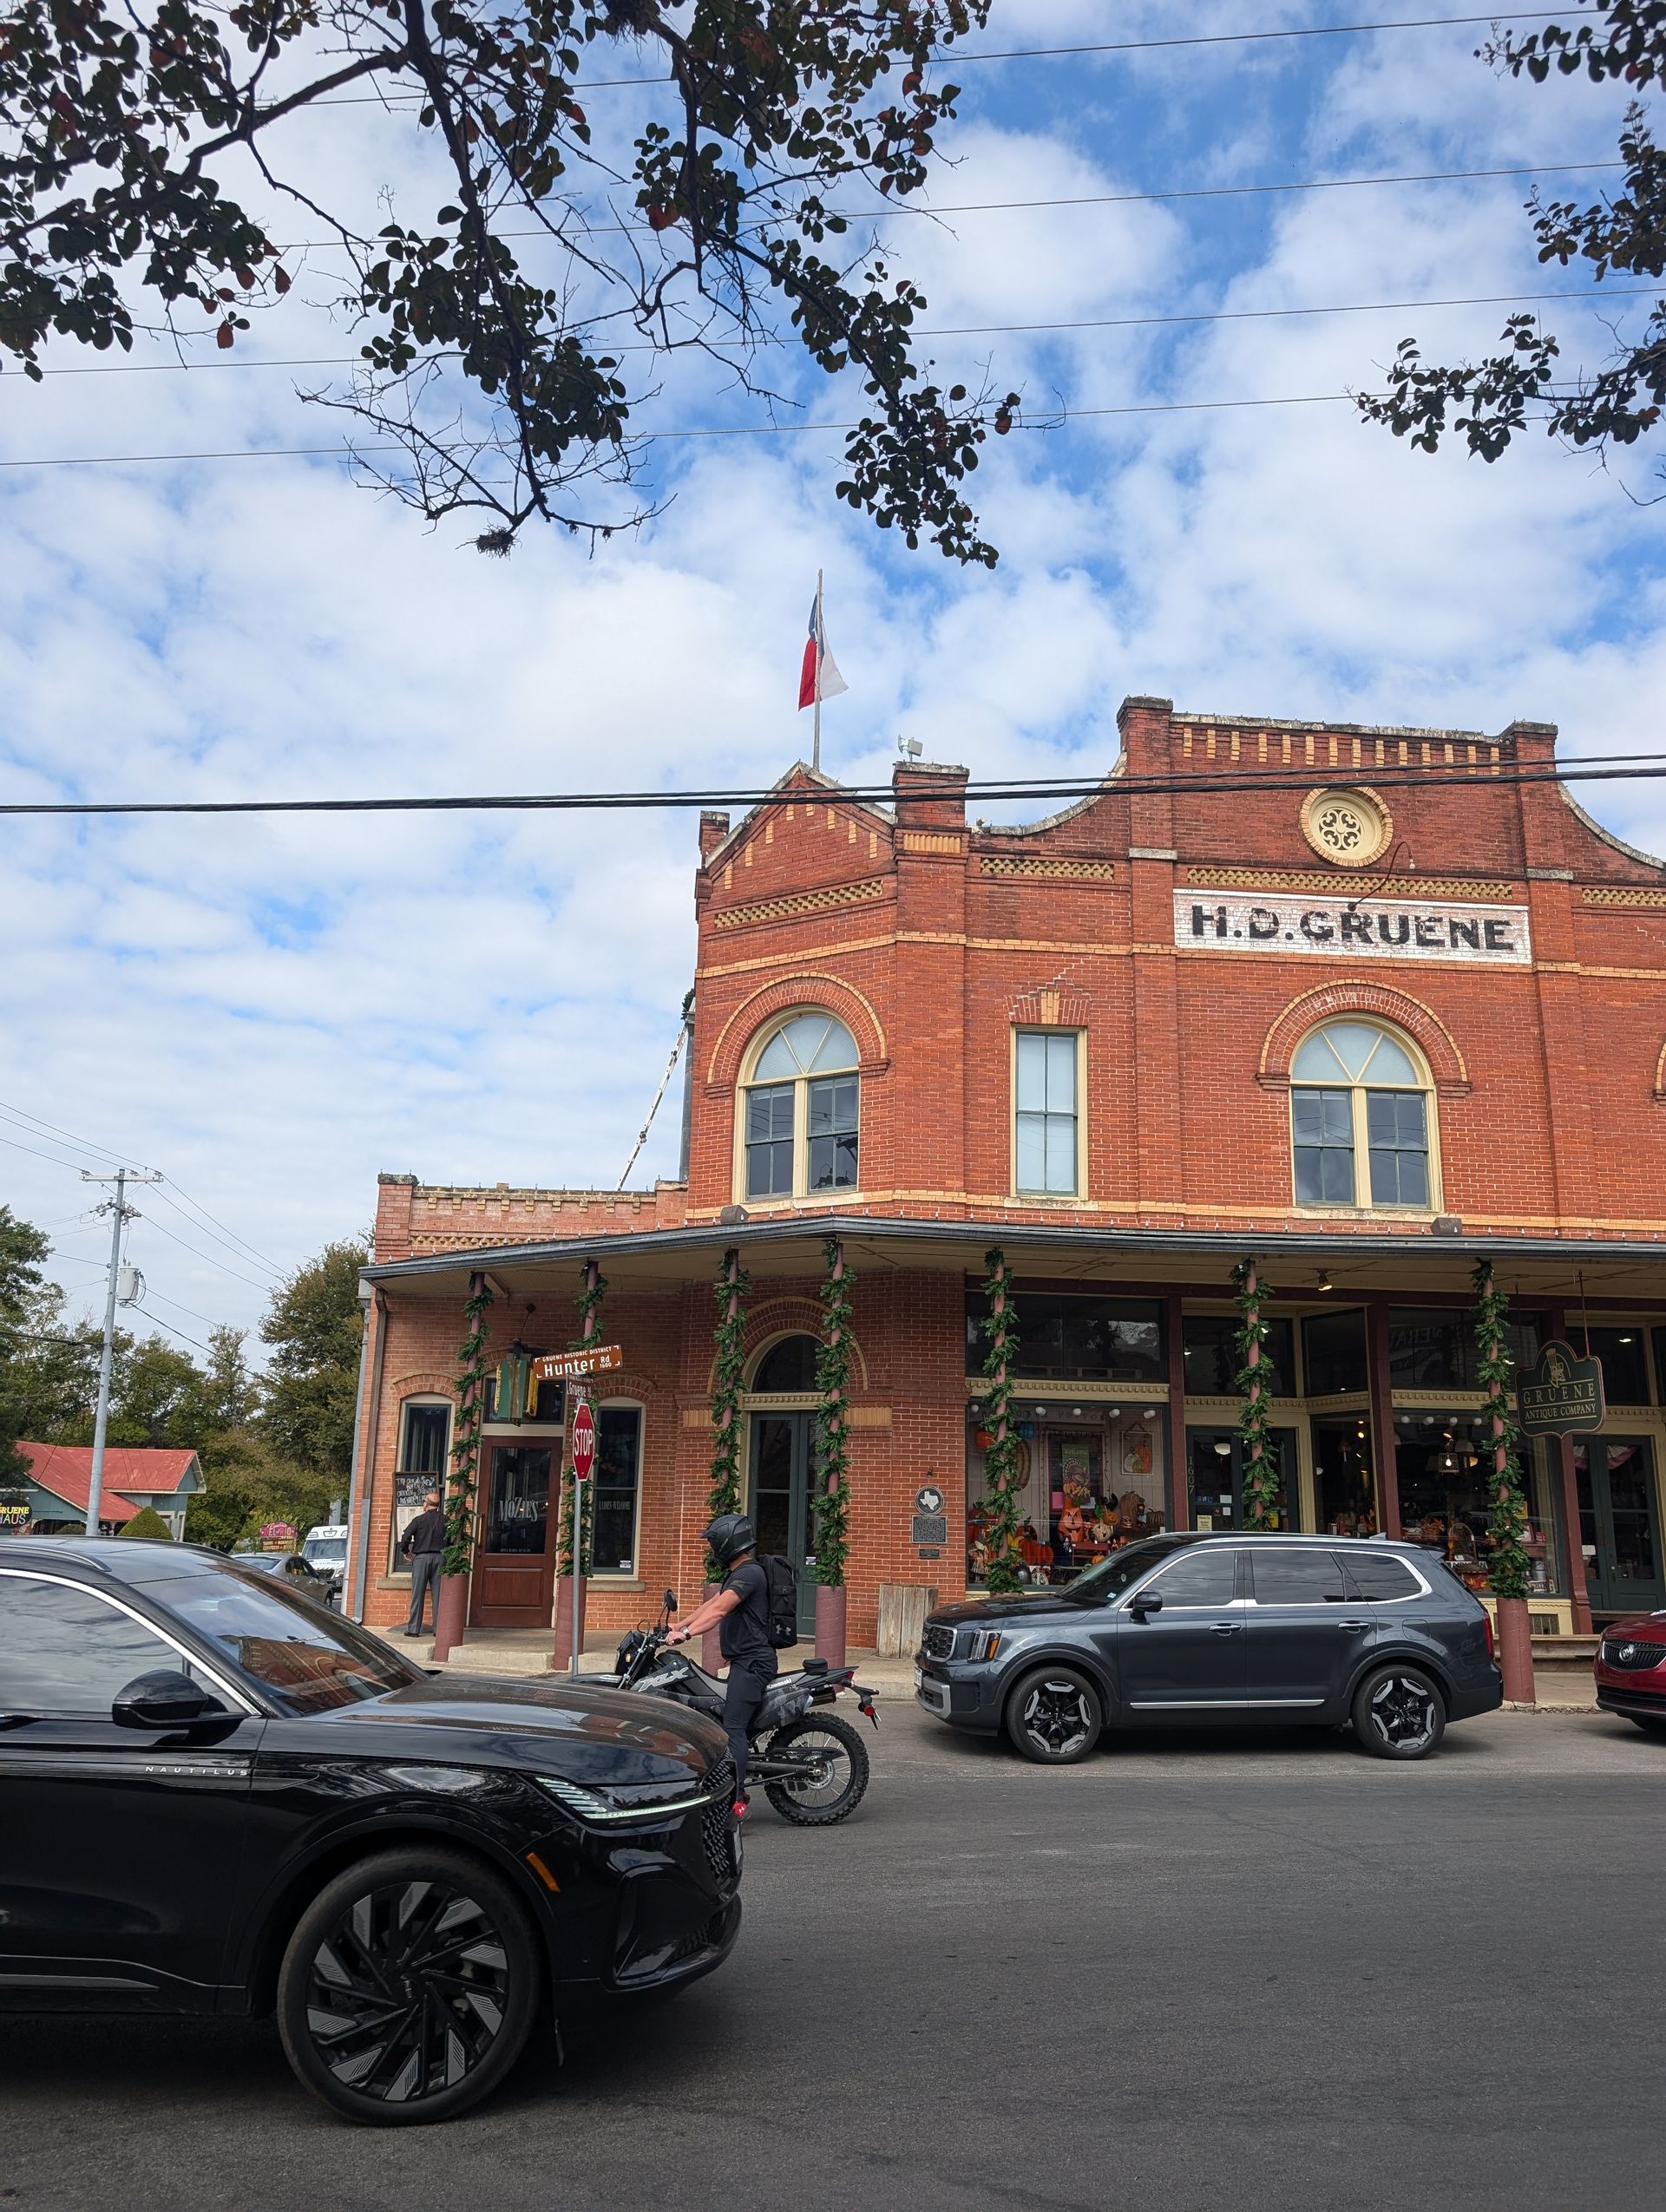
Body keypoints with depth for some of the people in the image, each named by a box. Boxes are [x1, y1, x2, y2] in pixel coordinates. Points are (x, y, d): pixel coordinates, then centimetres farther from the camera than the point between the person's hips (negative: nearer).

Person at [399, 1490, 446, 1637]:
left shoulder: (419, 1520, -3)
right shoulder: (445, 1520, 4)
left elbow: (405, 1539, -8)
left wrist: (406, 1552, 9)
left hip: (421, 1557, -2)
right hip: (439, 1558, 2)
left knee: (418, 1594, 3)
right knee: (438, 1595, 4)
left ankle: (413, 1629, 2)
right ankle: (439, 1628, 3)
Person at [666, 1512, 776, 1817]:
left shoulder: (750, 1573, -14)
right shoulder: (737, 1574, 20)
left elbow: (719, 1609, -26)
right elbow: (710, 1605, 22)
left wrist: (687, 1632, -34)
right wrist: (676, 1627, 17)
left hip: (752, 1662, -11)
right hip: (744, 1661, 11)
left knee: (732, 1727, -16)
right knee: (737, 1726, 12)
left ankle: (736, 1800, -18)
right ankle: (737, 1792, 16)